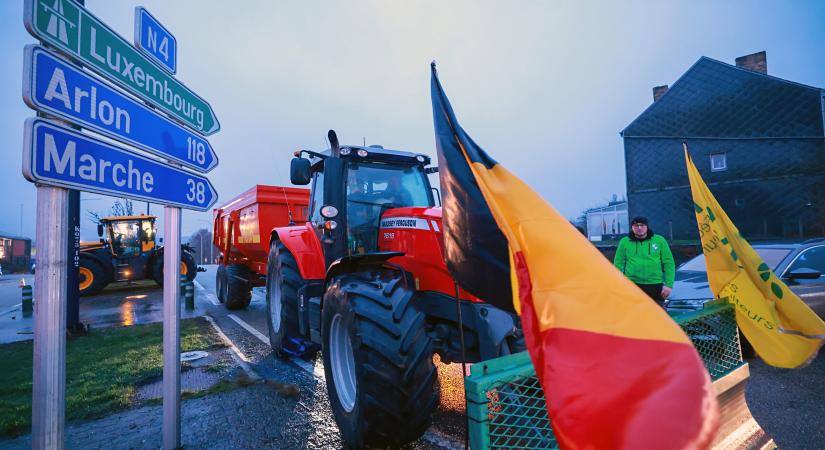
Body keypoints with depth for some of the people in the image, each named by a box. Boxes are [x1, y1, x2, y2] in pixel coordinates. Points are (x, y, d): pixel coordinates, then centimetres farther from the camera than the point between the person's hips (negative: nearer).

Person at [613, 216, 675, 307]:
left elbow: (668, 263, 5)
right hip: (632, 286, -1)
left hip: (655, 286, 1)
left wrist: (669, 284, -1)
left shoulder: (659, 240, 3)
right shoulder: (624, 242, 2)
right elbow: (618, 264, 5)